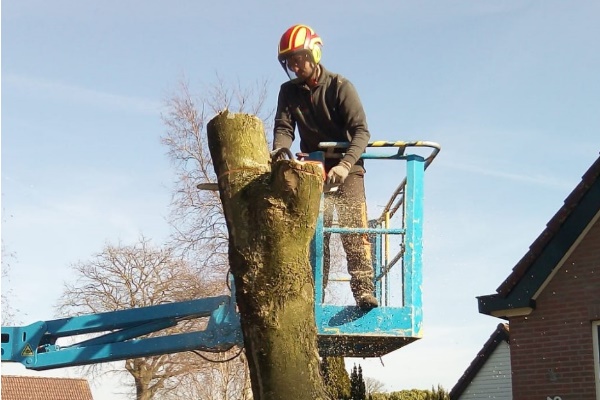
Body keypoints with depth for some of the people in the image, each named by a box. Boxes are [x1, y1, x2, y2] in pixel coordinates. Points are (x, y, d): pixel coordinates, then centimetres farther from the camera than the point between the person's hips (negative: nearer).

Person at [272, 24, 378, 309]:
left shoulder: (340, 87, -13)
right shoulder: (289, 92, 2)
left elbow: (361, 131, -21)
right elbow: (283, 127, -8)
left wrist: (345, 165, -36)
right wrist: (279, 151, -31)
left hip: (347, 167, -4)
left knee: (354, 228, -15)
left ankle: (364, 289, -21)